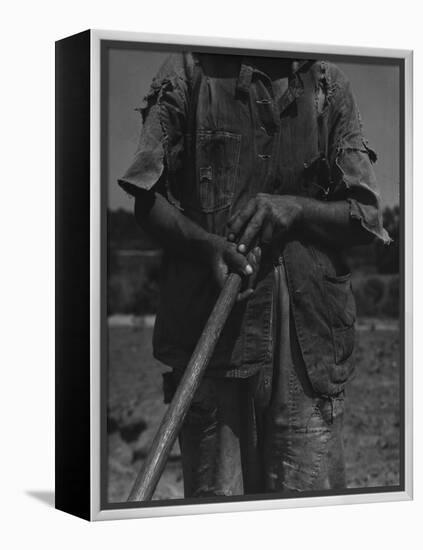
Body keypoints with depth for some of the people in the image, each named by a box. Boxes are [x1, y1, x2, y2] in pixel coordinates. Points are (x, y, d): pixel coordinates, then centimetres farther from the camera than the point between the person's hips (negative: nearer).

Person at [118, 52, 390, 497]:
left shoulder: (329, 85, 12)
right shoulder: (189, 70, 7)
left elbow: (366, 217, 9)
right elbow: (147, 198, 3)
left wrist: (294, 207, -9)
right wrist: (205, 243, -16)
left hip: (308, 330, 2)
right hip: (207, 323, -1)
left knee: (308, 493, -2)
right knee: (215, 494, -3)